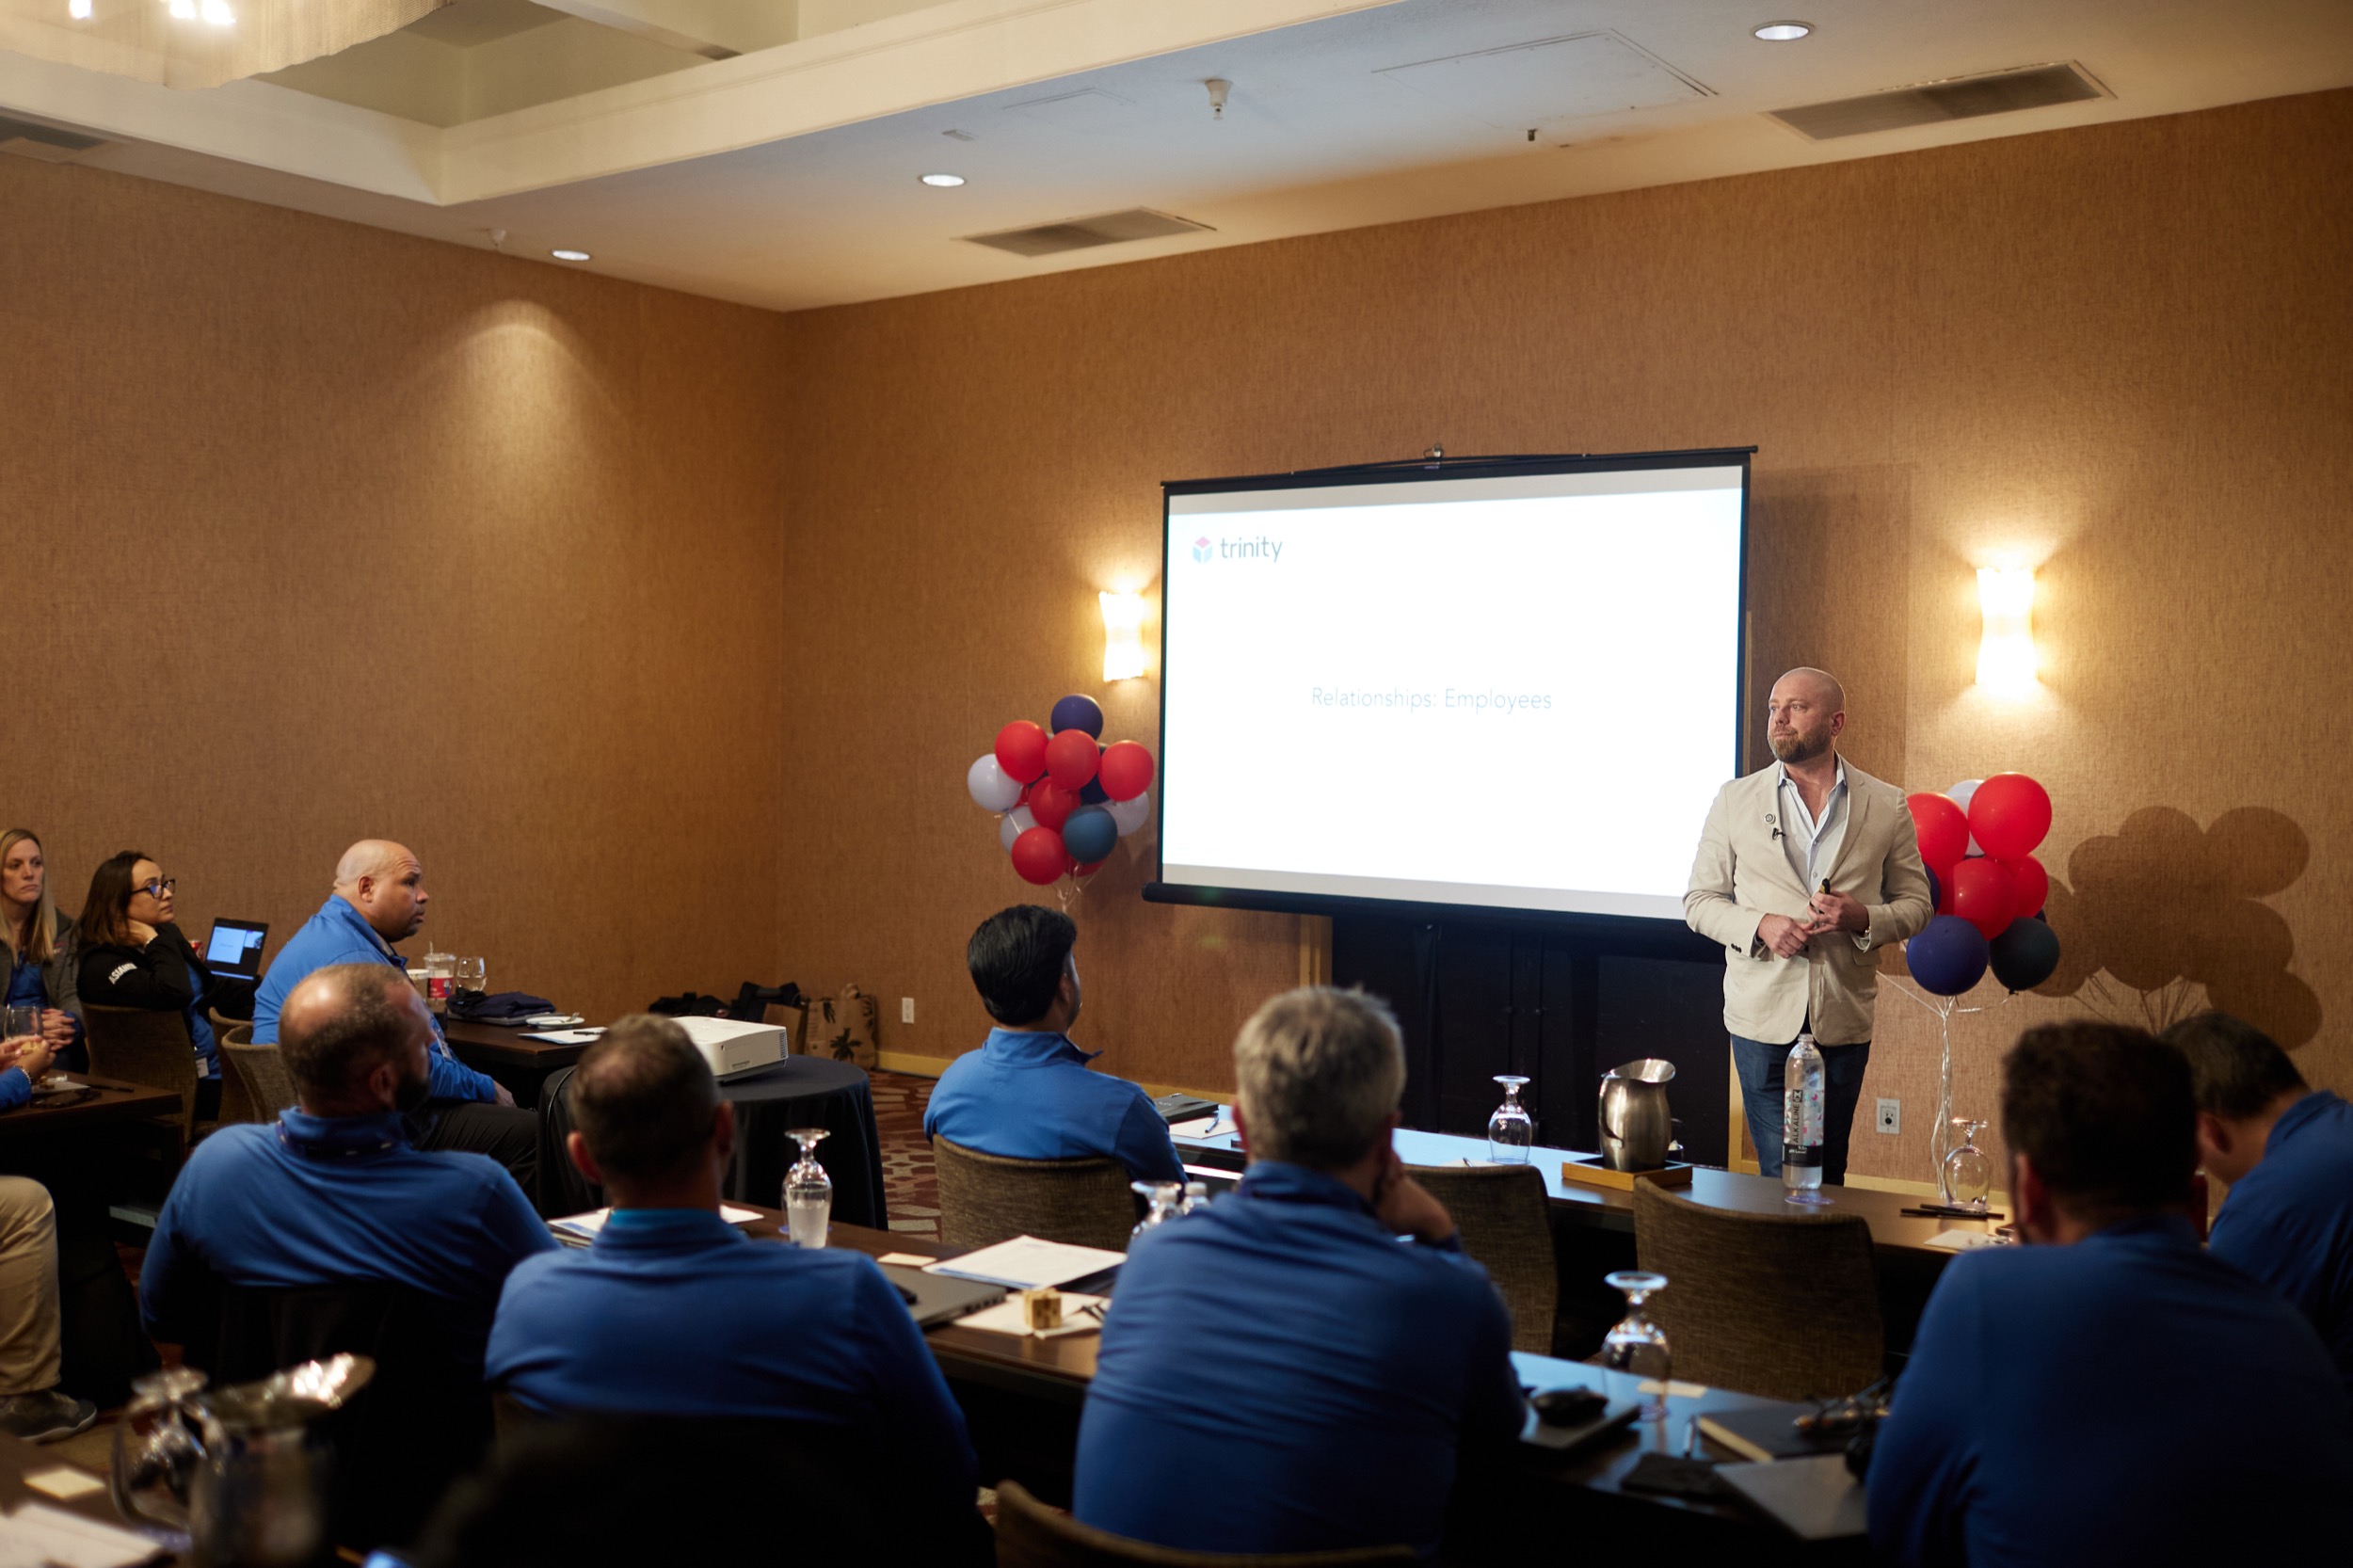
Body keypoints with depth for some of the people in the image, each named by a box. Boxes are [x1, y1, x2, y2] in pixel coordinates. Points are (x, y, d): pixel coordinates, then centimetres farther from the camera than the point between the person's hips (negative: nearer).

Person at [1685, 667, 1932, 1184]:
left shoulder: (1888, 806, 5)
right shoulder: (1735, 800, 4)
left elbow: (1917, 904, 9)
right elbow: (1699, 901, 6)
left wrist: (1863, 918, -12)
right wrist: (1760, 925, -13)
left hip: (1844, 1020, 1)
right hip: (1763, 1015, 0)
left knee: (1827, 1174, 8)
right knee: (1781, 1174, -2)